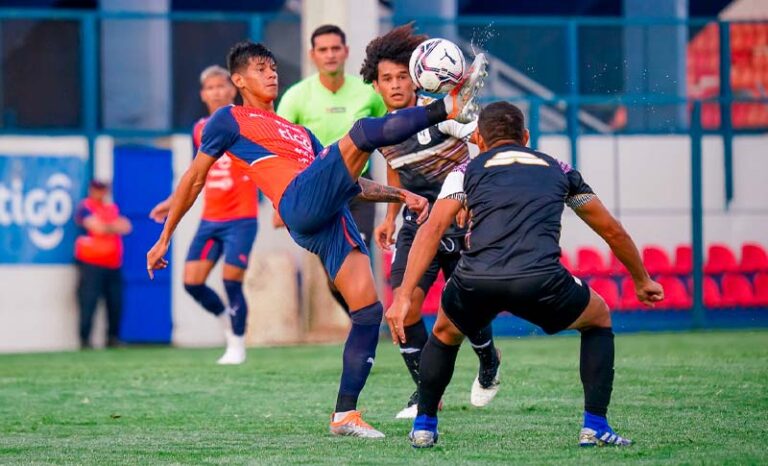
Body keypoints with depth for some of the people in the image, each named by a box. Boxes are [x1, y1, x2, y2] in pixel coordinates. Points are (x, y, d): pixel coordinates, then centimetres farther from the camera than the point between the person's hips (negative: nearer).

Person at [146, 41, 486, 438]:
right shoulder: (230, 120, 17)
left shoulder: (299, 132, 36)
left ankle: (345, 414, -2)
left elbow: (345, 179, 35)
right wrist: (164, 238, 16)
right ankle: (450, 107, -37)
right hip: (302, 206, -7)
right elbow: (194, 180, 18)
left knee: (368, 310, -5)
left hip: (333, 219, 7)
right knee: (362, 133, -22)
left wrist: (399, 195, 22)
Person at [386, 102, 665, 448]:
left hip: (476, 282, 1)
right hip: (540, 282, -1)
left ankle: (423, 427, 30)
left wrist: (403, 297, 4)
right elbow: (613, 231, 35)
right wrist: (642, 281, 51)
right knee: (599, 319, 29)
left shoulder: (469, 170, 24)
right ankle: (595, 427, 18)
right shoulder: (558, 170, 28)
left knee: (445, 333, 35)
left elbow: (432, 229, 8)